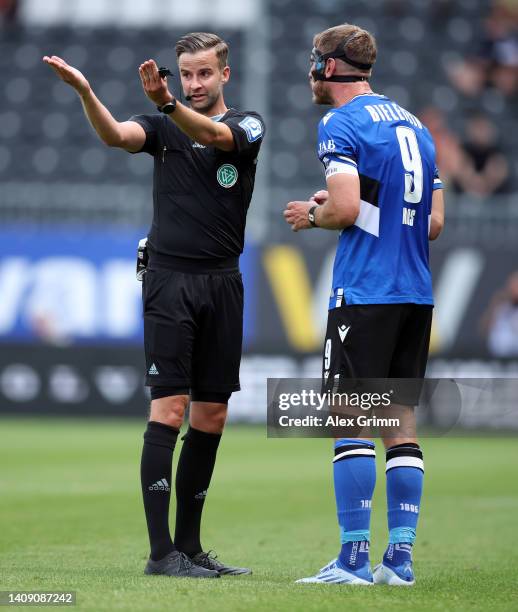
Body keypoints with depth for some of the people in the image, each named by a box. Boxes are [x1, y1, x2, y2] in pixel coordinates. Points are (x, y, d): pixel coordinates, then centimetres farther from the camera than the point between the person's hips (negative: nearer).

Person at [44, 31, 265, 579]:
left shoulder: (246, 125, 4)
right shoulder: (162, 126, 6)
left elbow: (214, 135, -20)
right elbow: (115, 135, -16)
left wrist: (167, 103, -39)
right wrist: (84, 91, -36)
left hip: (222, 284, 2)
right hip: (169, 281, -2)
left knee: (211, 419, 6)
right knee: (169, 411, -11)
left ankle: (188, 545, 15)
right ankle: (161, 551, -13)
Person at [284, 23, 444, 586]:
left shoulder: (340, 125, -6)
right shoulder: (413, 125, 17)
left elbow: (346, 209, -18)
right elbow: (434, 222, 17)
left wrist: (311, 214, 4)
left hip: (363, 293, -7)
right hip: (417, 292, 7)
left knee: (352, 424, -5)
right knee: (402, 427, 7)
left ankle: (354, 559, -6)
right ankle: (400, 557, 6)